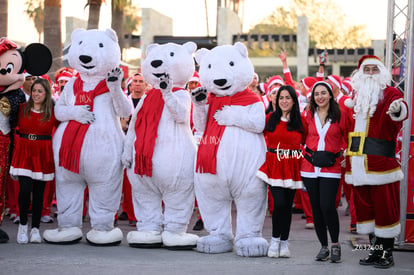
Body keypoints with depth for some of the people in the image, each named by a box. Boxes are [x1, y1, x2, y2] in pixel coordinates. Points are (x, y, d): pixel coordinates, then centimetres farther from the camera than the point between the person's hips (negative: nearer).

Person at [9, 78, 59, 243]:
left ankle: (35, 228, 16)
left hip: (43, 155, 0)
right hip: (24, 153, 0)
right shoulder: (22, 108, 4)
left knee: (39, 191, 5)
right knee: (25, 189, -10)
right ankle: (23, 225, 8)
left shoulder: (53, 112, 1)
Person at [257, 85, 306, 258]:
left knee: (287, 205, 5)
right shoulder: (270, 118, 3)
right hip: (274, 165, -1)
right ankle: (275, 240, 6)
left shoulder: (300, 121, 4)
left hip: (292, 167, 1)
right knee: (279, 203, -13)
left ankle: (284, 243, 18)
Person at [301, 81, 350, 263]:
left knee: (327, 206, -15)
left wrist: (342, 151, 1)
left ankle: (335, 244, 4)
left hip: (331, 168, -3)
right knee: (316, 207, 6)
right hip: (310, 166, 3)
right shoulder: (309, 115, 7)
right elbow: (303, 136, 21)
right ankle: (324, 247, 17)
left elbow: (347, 137, 12)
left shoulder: (340, 116, 0)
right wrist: (305, 151, 8)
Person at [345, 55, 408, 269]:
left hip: (380, 163, -6)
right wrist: (347, 151, 19)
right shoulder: (357, 97, 15)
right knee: (364, 206, 10)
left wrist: (398, 109, -49)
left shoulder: (390, 94, -5)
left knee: (385, 207, -3)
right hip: (359, 164, 6)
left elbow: (401, 111, -28)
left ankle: (387, 253, 5)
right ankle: (375, 249, 20)